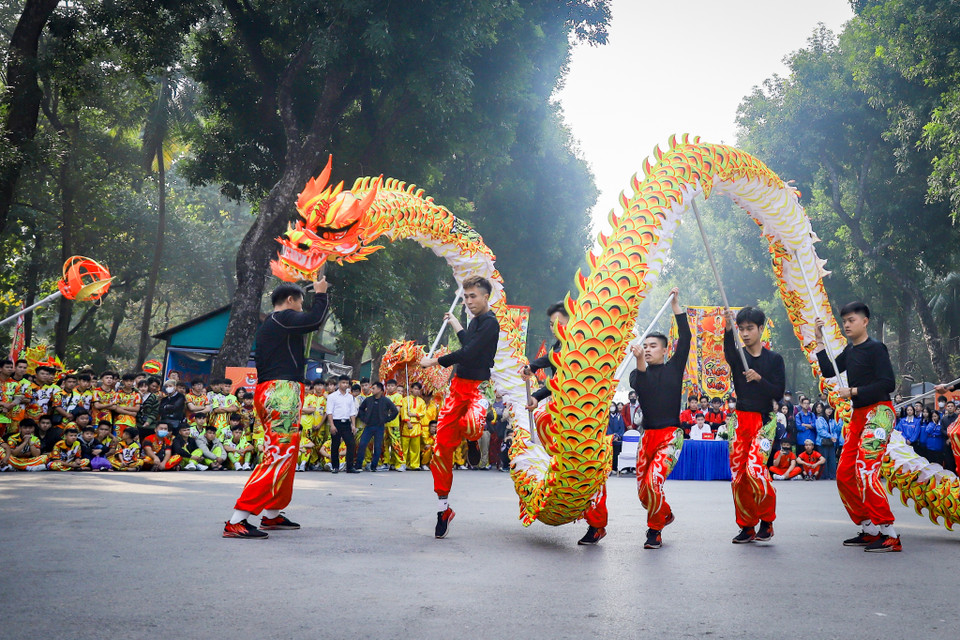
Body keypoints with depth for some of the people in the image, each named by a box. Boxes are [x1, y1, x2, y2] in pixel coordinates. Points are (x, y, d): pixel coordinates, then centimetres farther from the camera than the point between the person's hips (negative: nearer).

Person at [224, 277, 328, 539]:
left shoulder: (265, 326, 24)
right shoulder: (283, 318, -5)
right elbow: (314, 320, -17)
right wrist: (320, 294, -4)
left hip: (268, 391, 11)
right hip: (283, 390, -11)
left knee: (286, 456, 18)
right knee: (279, 457, -14)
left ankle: (272, 515, 24)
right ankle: (236, 521, -18)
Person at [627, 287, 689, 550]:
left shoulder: (674, 368, 7)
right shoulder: (637, 374, 10)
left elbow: (685, 338, -1)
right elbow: (641, 389, -13)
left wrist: (675, 305, -2)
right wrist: (640, 363, -28)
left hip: (670, 436, -4)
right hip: (647, 436, 4)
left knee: (653, 482, -21)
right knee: (642, 489, 7)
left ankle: (655, 531, -3)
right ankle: (665, 514, 37)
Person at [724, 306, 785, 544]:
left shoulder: (774, 359, 4)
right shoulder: (737, 355, 6)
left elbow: (778, 392, -3)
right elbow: (728, 349, -20)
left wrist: (759, 379, -20)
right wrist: (728, 329, -41)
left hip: (764, 419, -3)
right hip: (740, 419, 3)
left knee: (754, 467, -19)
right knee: (737, 473, 1)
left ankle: (767, 521, 0)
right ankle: (746, 526, 14)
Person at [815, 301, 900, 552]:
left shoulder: (875, 348, -9)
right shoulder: (850, 350, 15)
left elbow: (888, 383, -16)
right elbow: (828, 371, 14)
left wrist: (853, 391, -17)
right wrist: (820, 341, 11)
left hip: (879, 412, -9)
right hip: (858, 415, 9)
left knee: (866, 470, -21)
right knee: (845, 474, 6)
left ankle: (889, 535, -17)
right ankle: (869, 530, 14)